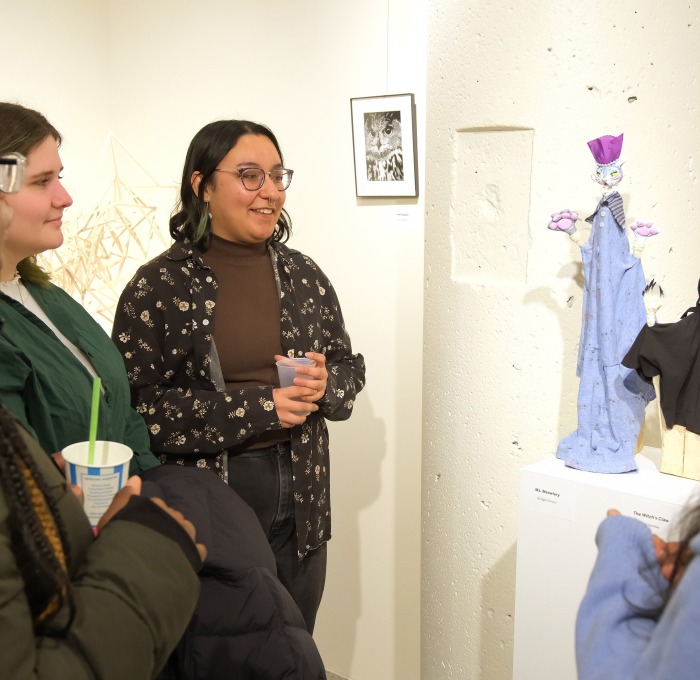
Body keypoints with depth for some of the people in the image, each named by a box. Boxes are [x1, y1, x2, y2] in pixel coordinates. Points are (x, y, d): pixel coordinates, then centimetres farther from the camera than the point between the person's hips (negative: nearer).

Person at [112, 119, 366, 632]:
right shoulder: (159, 285, -8)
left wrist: (324, 385, -12)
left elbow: (350, 369, 12)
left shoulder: (303, 275, 4)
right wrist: (257, 407, -18)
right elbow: (136, 404, -14)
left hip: (300, 497, 4)